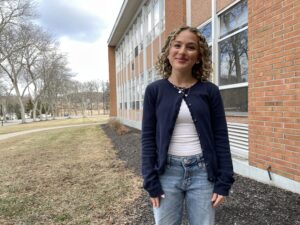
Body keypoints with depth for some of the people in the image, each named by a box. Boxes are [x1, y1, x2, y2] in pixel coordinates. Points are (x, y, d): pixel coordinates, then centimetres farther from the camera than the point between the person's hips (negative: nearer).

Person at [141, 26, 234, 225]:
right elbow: (148, 137, -2)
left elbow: (221, 137, 1)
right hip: (167, 172, 0)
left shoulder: (210, 91, -1)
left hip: (202, 172, 1)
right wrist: (151, 182, -4)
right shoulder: (154, 90, -2)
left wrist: (224, 182, -1)